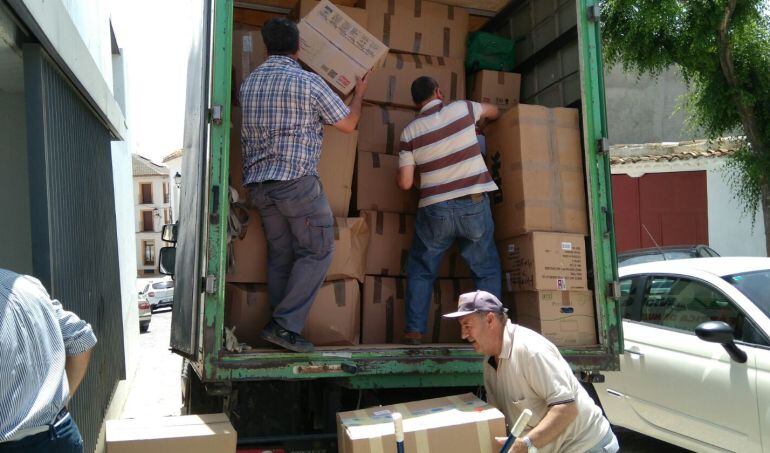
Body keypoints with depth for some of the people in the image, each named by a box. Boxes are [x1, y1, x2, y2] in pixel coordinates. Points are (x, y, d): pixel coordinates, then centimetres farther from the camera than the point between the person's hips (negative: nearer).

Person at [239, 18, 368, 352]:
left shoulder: (249, 83, 13)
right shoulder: (308, 81, -6)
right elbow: (348, 124, 3)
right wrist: (358, 94, 22)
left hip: (258, 183, 7)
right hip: (297, 180, -6)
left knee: (280, 255, 12)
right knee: (317, 251, 2)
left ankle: (281, 327, 12)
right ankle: (286, 325, -5)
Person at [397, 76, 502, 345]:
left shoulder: (410, 132, 1)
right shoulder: (462, 109, 2)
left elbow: (405, 183, -2)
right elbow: (492, 111, 25)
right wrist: (489, 116, 49)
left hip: (435, 210, 0)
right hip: (474, 204, 0)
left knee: (420, 270, 17)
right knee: (487, 271, 13)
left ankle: (414, 331, 13)